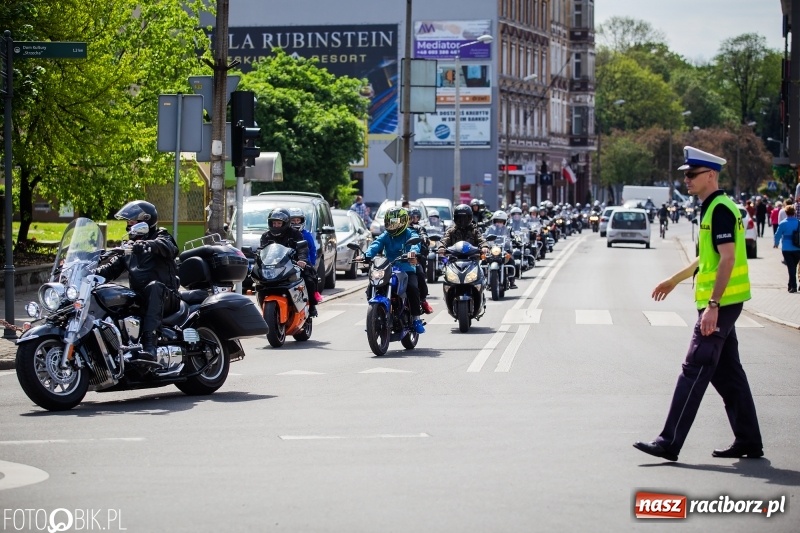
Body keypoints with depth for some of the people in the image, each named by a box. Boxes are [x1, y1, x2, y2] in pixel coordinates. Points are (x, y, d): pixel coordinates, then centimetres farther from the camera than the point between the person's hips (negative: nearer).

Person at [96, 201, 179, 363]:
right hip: (138, 298, 6)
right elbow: (113, 268, 17)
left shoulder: (160, 236, 6)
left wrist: (143, 245, -39)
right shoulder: (130, 246, 26)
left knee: (154, 287, -40)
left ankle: (149, 347, -55)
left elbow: (167, 247, -20)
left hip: (165, 297, -6)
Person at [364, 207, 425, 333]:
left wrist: (413, 252, -44)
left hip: (407, 269, -3)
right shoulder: (385, 236, 12)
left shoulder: (409, 234, 3)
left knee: (412, 287, -31)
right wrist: (367, 255, -28)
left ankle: (417, 318, -19)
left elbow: (415, 243, -19)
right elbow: (376, 245, -6)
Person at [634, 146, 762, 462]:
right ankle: (748, 441, 18)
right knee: (727, 373, 13)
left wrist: (713, 305, -26)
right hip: (721, 304, 10)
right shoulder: (711, 208, 16)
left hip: (720, 304, -10)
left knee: (695, 370, -10)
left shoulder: (720, 209, -15)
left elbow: (727, 259, -23)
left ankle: (670, 442, -10)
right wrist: (675, 280, 31)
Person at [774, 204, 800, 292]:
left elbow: (777, 235, -4)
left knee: (791, 267, 0)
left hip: (786, 249, -2)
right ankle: (791, 284, 25)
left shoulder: (783, 224, -10)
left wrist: (776, 243, 15)